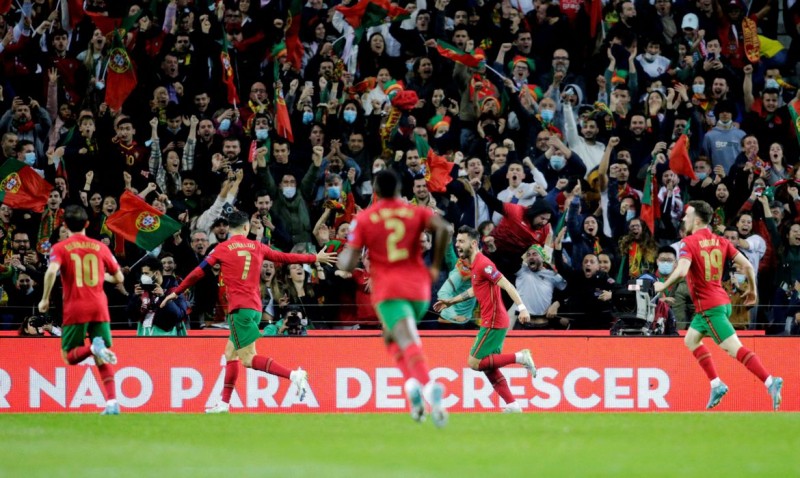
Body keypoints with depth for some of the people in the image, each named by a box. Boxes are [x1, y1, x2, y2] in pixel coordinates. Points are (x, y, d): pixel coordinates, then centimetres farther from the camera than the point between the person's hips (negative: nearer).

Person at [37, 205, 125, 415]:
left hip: (75, 309, -2)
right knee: (102, 360, 8)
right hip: (99, 308, 2)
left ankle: (93, 347, -23)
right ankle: (112, 402, -9)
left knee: (70, 356, 9)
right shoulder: (100, 247, 9)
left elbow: (51, 271, -18)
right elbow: (119, 278, 13)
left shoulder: (60, 248, 1)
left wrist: (45, 299, -8)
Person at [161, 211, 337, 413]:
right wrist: (315, 258, 32)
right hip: (255, 307, 6)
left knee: (248, 359, -10)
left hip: (239, 308, -6)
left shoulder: (222, 249, -1)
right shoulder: (256, 247, 10)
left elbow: (198, 273, 2)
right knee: (230, 353, 16)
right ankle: (224, 403, 15)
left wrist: (176, 292, 13)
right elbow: (285, 257, 19)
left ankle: (294, 375, -26)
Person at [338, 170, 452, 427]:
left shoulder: (363, 219, 5)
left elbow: (348, 264, -2)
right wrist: (436, 266, -2)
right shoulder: (417, 212, 9)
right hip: (419, 287, 3)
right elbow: (443, 228, -11)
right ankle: (414, 383, 4)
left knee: (409, 342, -19)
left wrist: (342, 258, 22)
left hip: (388, 290, -3)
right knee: (391, 336, 25)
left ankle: (427, 385, -45)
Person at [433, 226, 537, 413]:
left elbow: (507, 285, -22)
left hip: (493, 323, -10)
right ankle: (512, 406, 10)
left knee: (475, 363, -8)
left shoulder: (483, 264, -16)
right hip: (492, 322, 10)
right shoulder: (474, 264, 14)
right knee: (489, 368, 11)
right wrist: (451, 301, 35)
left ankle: (520, 357, -7)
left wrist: (521, 308, -31)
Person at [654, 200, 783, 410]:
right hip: (721, 301, 8)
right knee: (691, 340, 24)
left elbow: (681, 271, -26)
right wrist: (753, 290, 17)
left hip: (709, 306, -8)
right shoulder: (720, 241, 8)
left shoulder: (689, 243, -11)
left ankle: (770, 382, -25)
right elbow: (747, 265, 4)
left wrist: (663, 286, -9)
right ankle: (716, 385, 18)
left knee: (735, 349, -13)